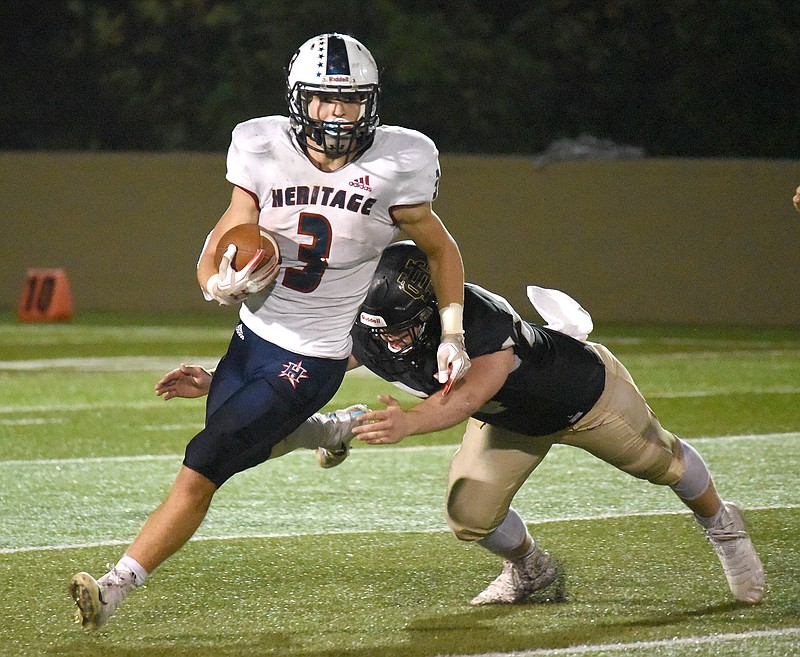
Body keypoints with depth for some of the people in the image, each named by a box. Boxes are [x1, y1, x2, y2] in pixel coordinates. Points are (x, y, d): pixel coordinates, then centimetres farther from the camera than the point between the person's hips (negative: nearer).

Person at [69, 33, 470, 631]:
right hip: (253, 337, 5)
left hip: (311, 360, -5)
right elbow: (219, 251, -2)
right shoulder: (266, 156, -5)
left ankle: (117, 587, -6)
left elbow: (442, 251, 5)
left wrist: (453, 335, -2)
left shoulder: (394, 168, -11)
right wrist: (222, 283, -25)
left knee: (200, 470, -12)